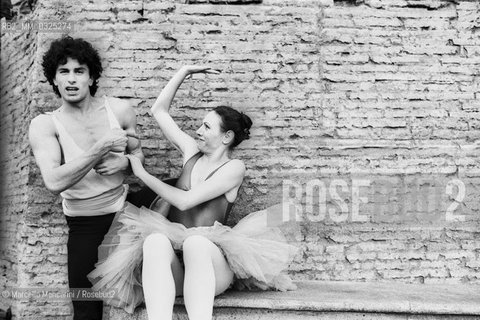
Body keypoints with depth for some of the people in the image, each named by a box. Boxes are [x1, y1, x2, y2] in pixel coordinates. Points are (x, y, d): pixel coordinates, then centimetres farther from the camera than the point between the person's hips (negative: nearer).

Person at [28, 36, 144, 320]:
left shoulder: (120, 110, -3)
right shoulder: (44, 125, -8)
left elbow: (138, 152, 13)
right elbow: (54, 182, -23)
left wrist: (123, 162, -11)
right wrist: (102, 148, -25)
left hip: (125, 209, 2)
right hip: (84, 224, -1)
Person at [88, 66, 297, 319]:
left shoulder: (233, 167, 1)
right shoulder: (192, 152, 17)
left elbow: (185, 201, -10)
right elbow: (159, 111, 22)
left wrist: (142, 174, 0)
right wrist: (184, 71, 19)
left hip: (211, 261, -3)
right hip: (172, 263, 4)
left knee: (195, 241, -40)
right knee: (155, 240, -34)